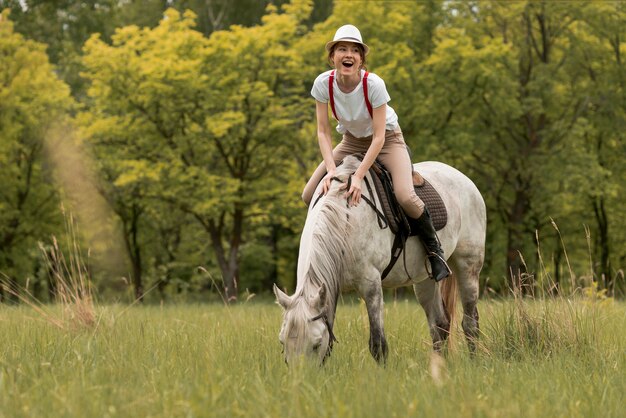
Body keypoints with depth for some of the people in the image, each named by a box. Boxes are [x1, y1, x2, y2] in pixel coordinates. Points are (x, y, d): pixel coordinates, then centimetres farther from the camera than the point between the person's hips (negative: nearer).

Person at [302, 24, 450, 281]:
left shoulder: (373, 84, -30)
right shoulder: (323, 84, -21)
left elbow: (378, 137, -28)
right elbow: (323, 132, -15)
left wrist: (358, 176, -36)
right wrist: (331, 169, -29)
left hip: (386, 139, -4)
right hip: (351, 141, 4)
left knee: (405, 196, -28)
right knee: (309, 195, -8)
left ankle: (434, 249, -2)